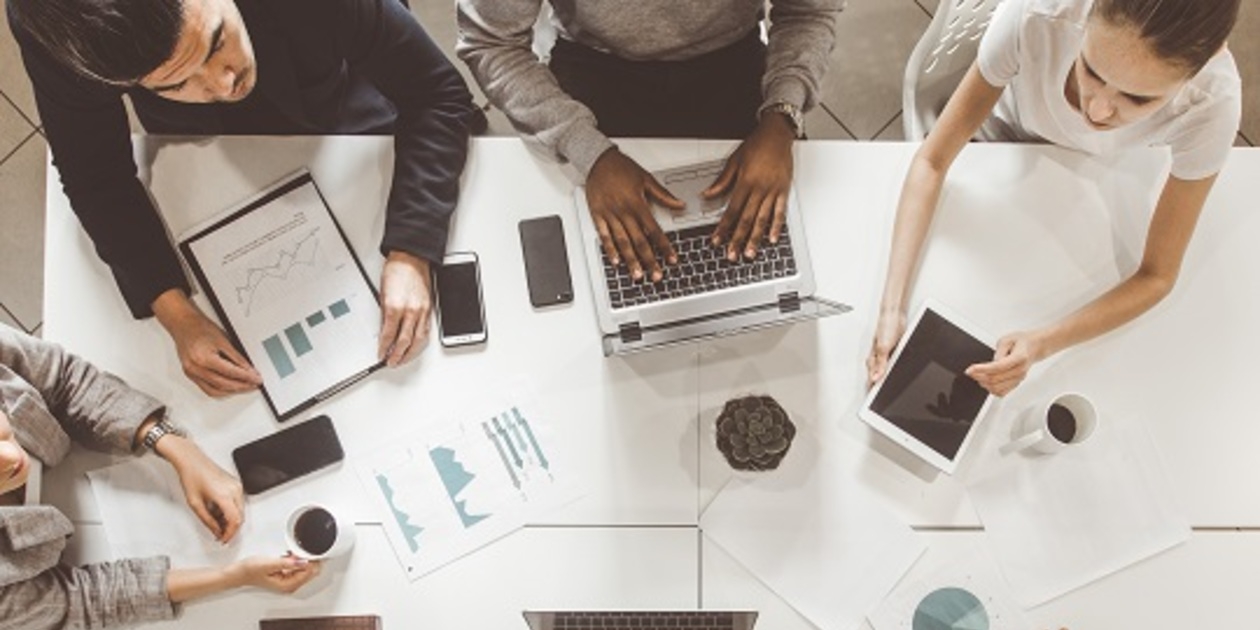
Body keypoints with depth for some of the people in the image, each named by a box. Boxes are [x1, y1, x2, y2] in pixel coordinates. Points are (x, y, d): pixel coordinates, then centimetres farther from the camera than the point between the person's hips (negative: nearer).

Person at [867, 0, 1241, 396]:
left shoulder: (1212, 105, -41)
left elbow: (1156, 276, -31)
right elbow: (932, 161, -34)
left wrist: (1041, 345, -48)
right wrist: (892, 305, -46)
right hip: (1007, 134, 0)